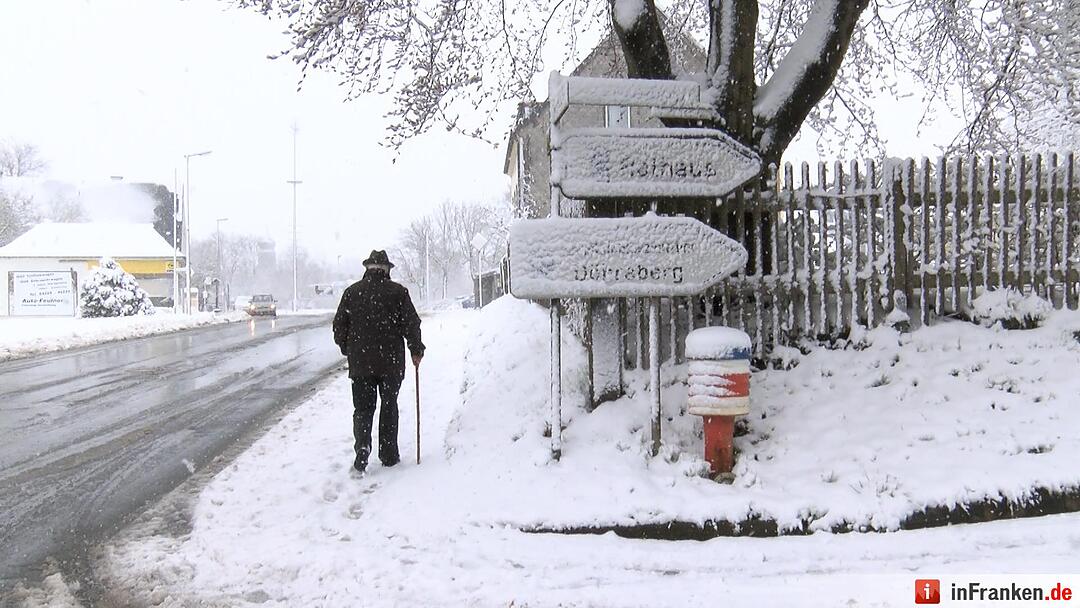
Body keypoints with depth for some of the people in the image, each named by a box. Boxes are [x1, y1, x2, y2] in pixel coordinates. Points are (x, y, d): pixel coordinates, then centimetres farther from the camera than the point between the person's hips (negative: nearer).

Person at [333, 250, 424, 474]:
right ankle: (389, 455, 15)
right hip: (391, 362, -1)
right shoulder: (397, 291, -3)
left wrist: (347, 349, 22)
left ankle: (362, 446, -14)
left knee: (363, 408, 8)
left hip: (359, 362, 1)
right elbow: (411, 324, -3)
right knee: (389, 407, 11)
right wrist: (416, 351, 9)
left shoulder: (352, 292, 3)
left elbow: (339, 326, 7)